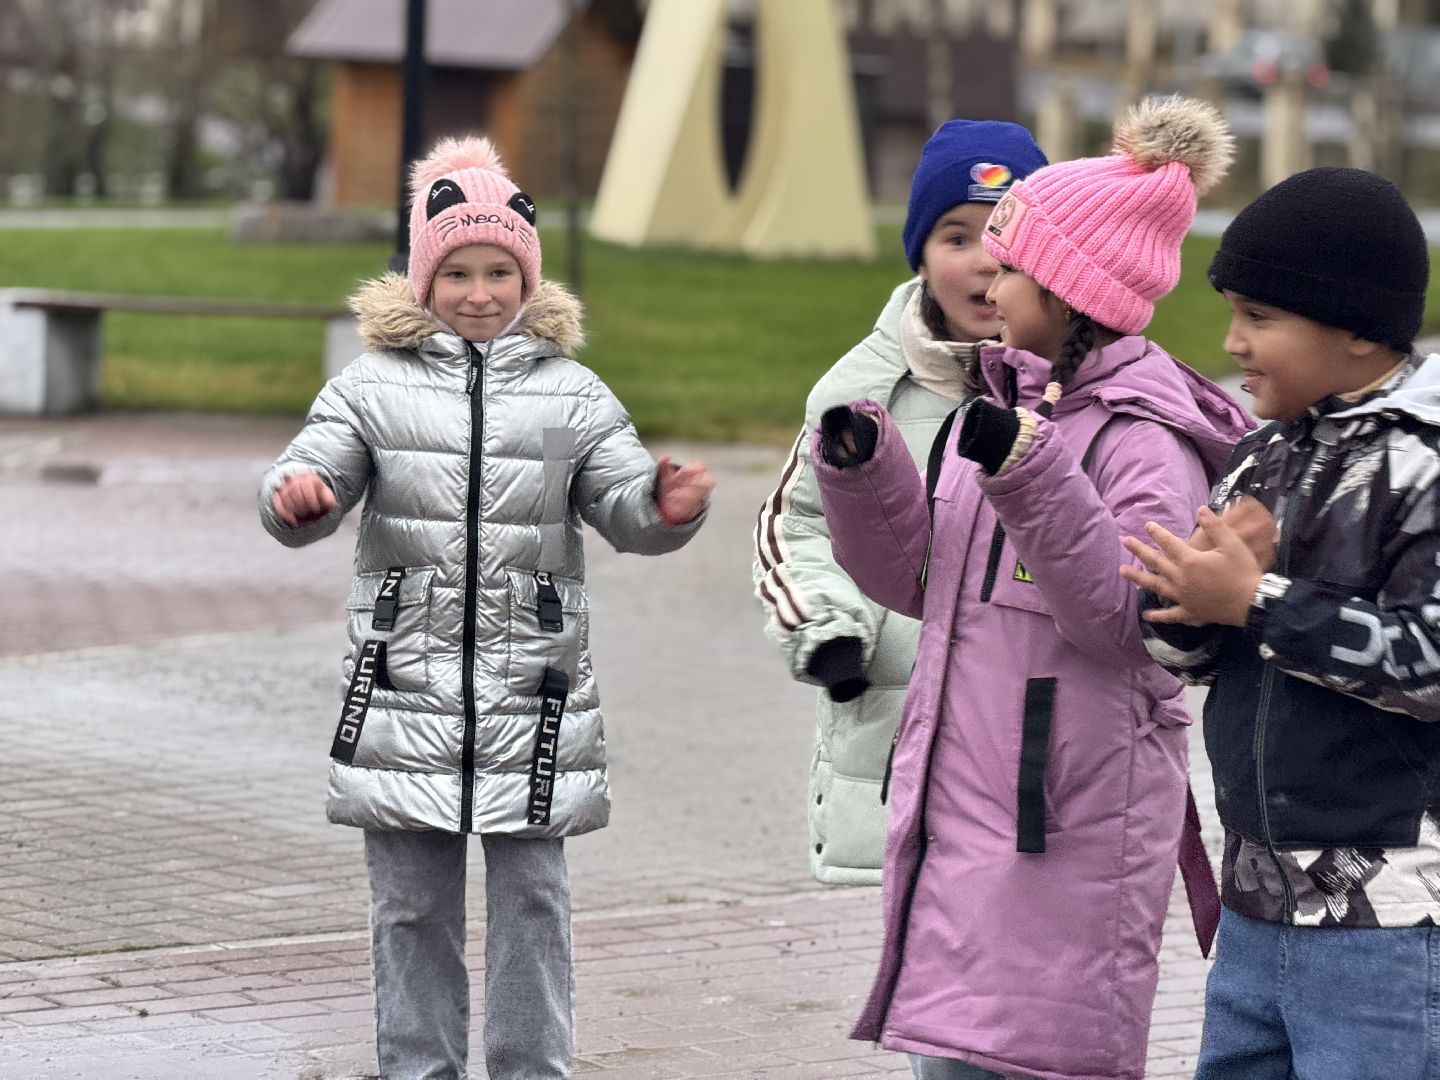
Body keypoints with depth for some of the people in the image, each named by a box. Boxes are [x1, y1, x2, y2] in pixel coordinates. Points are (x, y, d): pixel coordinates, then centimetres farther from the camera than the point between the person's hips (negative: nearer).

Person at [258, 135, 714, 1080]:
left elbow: (624, 505, 1)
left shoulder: (572, 395, 7)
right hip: (408, 690, 0)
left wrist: (667, 508, -23)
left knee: (532, 898, 4)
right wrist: (298, 498, -28)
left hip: (533, 698, 0)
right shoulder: (374, 387, 4)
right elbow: (311, 484, -3)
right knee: (413, 904, 7)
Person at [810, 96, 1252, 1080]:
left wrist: (1029, 474, -27)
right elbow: (916, 580, 21)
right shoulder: (1003, 399, 16)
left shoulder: (1143, 435, -10)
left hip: (1071, 817, -9)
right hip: (966, 803, 9)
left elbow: (1125, 619, -21)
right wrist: (862, 468, 5)